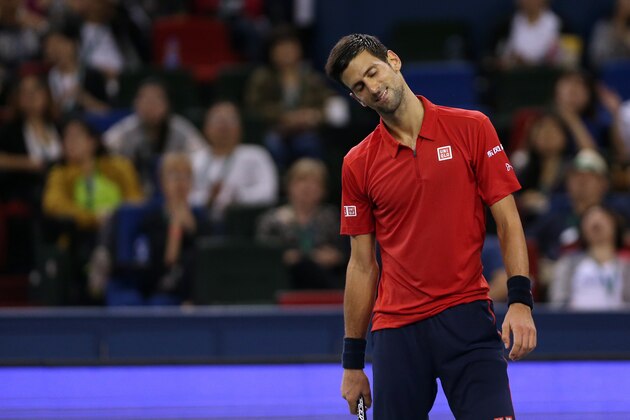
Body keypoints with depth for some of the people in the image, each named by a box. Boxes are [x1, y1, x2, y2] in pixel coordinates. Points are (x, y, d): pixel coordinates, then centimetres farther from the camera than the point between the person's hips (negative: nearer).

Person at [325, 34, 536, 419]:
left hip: (465, 315, -2)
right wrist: (353, 361, 11)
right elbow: (363, 265, 12)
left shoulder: (471, 129, 2)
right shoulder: (357, 165, 8)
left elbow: (508, 221, 1)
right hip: (395, 327, 2)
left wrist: (520, 301, -11)